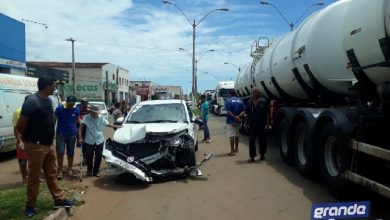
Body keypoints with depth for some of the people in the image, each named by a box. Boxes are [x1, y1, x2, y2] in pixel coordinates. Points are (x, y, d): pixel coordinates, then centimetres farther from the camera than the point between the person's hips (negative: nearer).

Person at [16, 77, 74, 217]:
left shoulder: (48, 100, 6)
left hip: (49, 144, 8)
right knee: (34, 177, 5)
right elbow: (19, 126, -16)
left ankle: (59, 200, 25)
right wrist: (29, 138, 0)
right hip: (36, 146, -8)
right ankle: (30, 205, 21)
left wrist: (49, 139, 13)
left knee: (52, 174, 15)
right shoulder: (31, 101, -20)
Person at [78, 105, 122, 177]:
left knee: (98, 157, 7)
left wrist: (117, 126, 10)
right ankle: (89, 170, 31)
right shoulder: (86, 118, -11)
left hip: (99, 140, 2)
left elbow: (108, 124, 10)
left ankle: (96, 171, 24)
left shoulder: (101, 118, -3)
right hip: (89, 141, -2)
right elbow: (81, 127, -9)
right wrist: (80, 138, -14)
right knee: (89, 156, 6)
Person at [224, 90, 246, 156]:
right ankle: (236, 149, 28)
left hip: (230, 121, -6)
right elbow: (243, 111, 0)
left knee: (231, 136, -5)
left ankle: (232, 151, -8)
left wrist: (235, 117, -18)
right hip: (238, 121, 6)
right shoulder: (240, 100, 8)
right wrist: (239, 116, -13)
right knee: (236, 135, 19)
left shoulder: (228, 101, -7)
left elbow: (228, 111, -18)